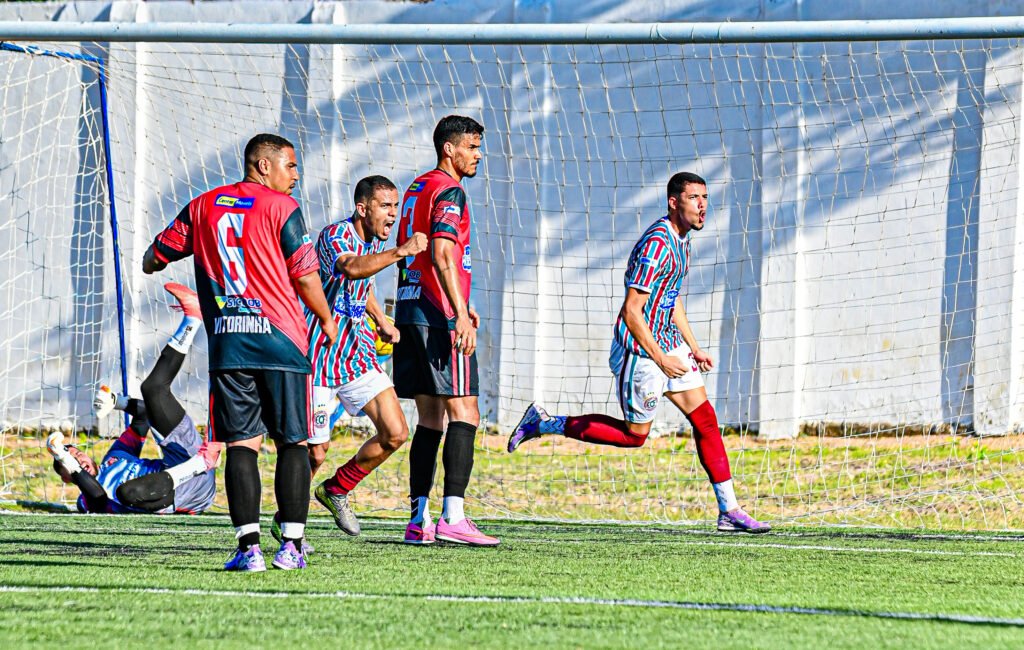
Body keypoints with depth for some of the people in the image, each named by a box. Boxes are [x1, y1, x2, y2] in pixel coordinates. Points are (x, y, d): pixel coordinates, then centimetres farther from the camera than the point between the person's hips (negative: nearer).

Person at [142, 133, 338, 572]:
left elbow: (152, 261, 16)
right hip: (281, 339, -3)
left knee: (241, 443, 1)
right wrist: (327, 321, 13)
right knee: (292, 442, 5)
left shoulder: (203, 207, 10)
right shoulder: (281, 207, -2)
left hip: (226, 341, 3)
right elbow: (305, 274, -3)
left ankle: (249, 546, -9)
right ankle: (291, 544, 0)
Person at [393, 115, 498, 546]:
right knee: (463, 413, -11)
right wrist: (460, 313, -24)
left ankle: (419, 519, 7)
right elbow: (442, 255, -20)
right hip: (438, 316, -9)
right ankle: (452, 516, -21)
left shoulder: (417, 189, 20)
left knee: (430, 418, 10)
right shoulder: (448, 191, -9)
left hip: (410, 312, 9)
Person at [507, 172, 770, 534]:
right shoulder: (656, 245, -23)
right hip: (641, 351, -9)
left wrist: (693, 347, 19)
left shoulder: (681, 239, 9)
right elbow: (631, 311, -24)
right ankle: (544, 423, 15)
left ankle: (729, 511, 6)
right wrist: (660, 360, -23)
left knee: (705, 419, 3)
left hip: (669, 346, 9)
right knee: (634, 434, 3)